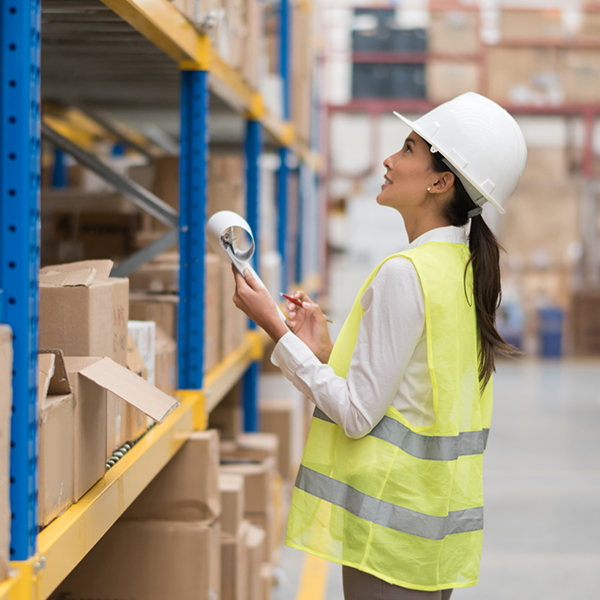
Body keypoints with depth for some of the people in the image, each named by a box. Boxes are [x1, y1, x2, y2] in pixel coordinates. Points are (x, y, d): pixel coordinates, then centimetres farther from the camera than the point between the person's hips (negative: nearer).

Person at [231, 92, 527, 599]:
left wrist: (277, 329, -12)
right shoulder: (468, 270, 9)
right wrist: (325, 349, 13)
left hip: (393, 517, -9)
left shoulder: (404, 274, -18)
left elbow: (357, 415, -18)